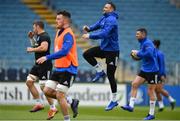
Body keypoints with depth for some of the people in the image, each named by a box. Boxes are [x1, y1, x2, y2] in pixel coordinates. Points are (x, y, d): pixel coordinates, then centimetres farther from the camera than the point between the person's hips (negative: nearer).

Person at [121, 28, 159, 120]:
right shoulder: (142, 43, 12)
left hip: (152, 70, -9)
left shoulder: (148, 43, -17)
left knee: (150, 92, -2)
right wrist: (136, 54, 5)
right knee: (134, 84, -3)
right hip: (144, 70, 9)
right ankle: (131, 106, -4)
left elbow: (149, 53, -33)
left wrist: (138, 53, -21)